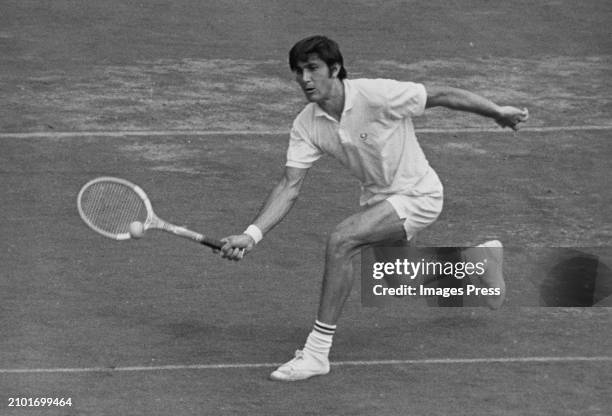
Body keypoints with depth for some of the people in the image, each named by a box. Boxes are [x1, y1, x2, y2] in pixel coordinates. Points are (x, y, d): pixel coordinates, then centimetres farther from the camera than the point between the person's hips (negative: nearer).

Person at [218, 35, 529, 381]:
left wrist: (499, 112, -9)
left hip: (417, 194, -8)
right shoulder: (307, 125, -11)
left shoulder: (376, 95, -28)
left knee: (340, 241, -28)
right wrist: (252, 235, -27)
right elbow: (289, 187, -13)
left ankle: (317, 352, -21)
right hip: (378, 197, 8)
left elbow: (443, 96, -18)